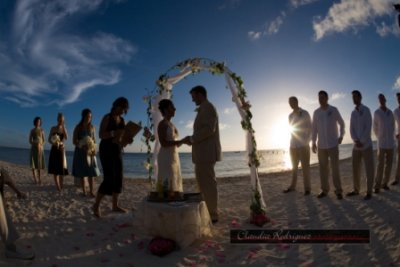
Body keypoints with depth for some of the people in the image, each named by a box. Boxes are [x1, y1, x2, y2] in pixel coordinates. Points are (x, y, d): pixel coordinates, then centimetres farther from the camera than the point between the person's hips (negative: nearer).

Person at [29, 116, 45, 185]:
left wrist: (41, 146, -10)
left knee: (39, 163, 2)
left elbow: (43, 140, 7)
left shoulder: (42, 130, 7)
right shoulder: (32, 130, 2)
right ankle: (35, 179, 0)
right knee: (34, 163, -4)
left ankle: (39, 178, 7)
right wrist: (36, 145, -15)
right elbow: (30, 141, 1)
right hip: (34, 148, -1)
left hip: (41, 148, 2)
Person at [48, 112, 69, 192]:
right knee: (55, 169, -1)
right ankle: (58, 187, 3)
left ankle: (61, 187, 9)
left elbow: (66, 137, -13)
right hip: (54, 150, -1)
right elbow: (49, 139, 2)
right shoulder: (53, 128, 2)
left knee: (61, 169, 1)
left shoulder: (64, 129, 5)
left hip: (61, 150, 1)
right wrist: (53, 143, -20)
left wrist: (63, 127, -15)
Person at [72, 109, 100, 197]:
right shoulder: (78, 127, -3)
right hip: (80, 152, -2)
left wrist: (94, 149, -6)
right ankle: (84, 191, 9)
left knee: (91, 172, -1)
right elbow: (74, 141, -5)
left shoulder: (92, 127, 6)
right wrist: (82, 146, -22)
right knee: (82, 173, 1)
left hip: (90, 152, 3)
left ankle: (91, 191, 3)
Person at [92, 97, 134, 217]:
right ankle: (96, 205, 2)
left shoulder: (122, 121, 12)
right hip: (106, 150, -7)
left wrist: (128, 140, -8)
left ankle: (115, 205, 14)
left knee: (118, 178, 5)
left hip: (117, 150, 7)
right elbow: (101, 135, -15)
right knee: (109, 178, -12)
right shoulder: (107, 118, -6)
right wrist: (114, 132, -29)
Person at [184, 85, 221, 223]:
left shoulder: (207, 107, -9)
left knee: (208, 183, -6)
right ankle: (209, 211, 22)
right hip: (204, 152, 11)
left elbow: (209, 129, -21)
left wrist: (192, 138, -13)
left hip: (206, 152, -11)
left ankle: (212, 215, 2)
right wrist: (192, 139, 11)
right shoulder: (205, 108, 22)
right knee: (204, 182, 14)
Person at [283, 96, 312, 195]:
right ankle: (292, 186, 19)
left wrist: (307, 141, -10)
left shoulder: (305, 113, -3)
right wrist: (291, 141, 13)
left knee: (305, 166, -2)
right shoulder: (290, 115, 13)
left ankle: (307, 188, 4)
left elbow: (310, 128, -3)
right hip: (293, 144, 5)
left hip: (303, 144, -5)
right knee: (294, 166, 11)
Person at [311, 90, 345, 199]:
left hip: (333, 144, -3)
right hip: (321, 145, 3)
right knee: (323, 168, 6)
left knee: (335, 168, -4)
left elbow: (342, 123, 9)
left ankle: (338, 190, 5)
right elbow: (314, 128, 8)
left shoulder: (334, 110, -2)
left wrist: (341, 136, -2)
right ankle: (324, 189, 15)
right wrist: (313, 142, 3)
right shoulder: (316, 112, 5)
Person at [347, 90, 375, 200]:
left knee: (369, 169, 0)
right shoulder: (353, 113, 13)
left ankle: (369, 192, 7)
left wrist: (362, 142, -16)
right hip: (356, 146, 6)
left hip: (366, 144, -6)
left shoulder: (366, 110, -4)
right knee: (355, 168, 9)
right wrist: (356, 141, -11)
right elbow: (351, 129, 5)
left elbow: (368, 128, -12)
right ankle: (356, 190, 20)